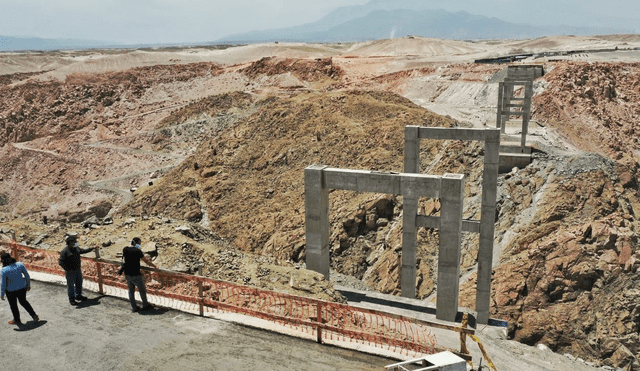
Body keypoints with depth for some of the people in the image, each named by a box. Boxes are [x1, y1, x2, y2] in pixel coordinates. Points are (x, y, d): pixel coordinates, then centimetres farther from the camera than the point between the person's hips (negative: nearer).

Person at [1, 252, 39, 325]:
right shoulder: (20, 265, -11)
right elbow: (27, 275, -1)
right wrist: (28, 284, 13)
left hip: (11, 290, -4)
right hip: (22, 287, 4)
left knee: (13, 305, 18)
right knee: (23, 301, 25)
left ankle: (17, 320, 35)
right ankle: (34, 315, 24)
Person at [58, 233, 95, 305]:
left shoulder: (76, 248, 1)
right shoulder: (64, 251, -22)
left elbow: (83, 251, 20)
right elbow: (61, 262, -21)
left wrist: (92, 248, 22)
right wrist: (68, 269, -23)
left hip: (78, 270, 7)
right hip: (70, 272, -7)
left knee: (79, 283, 19)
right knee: (71, 286, 6)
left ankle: (78, 296, 38)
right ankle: (71, 299, 21)